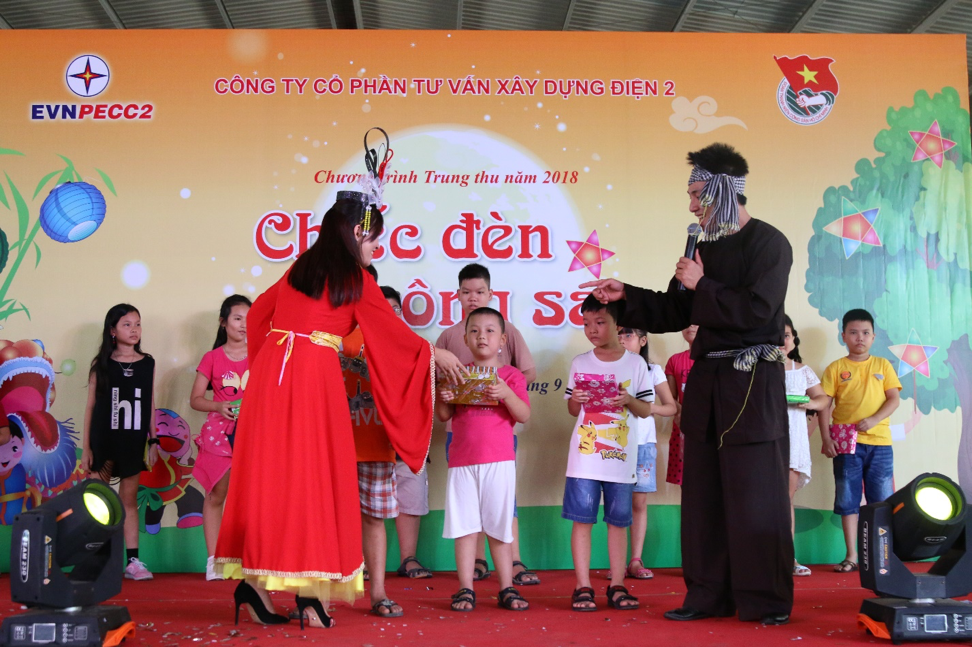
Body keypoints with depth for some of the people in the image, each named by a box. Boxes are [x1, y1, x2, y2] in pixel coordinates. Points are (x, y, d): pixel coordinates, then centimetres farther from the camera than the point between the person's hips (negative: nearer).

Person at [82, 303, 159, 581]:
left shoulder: (147, 364, 6)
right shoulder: (101, 365, 1)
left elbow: (150, 404, 9)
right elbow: (90, 406, 1)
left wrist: (153, 441, 5)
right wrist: (86, 448, -2)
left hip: (133, 441, 1)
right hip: (103, 440, -1)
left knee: (129, 498, 6)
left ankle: (132, 560, 9)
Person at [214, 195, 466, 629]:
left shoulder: (298, 270, 18)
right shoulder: (355, 280, 1)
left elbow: (257, 313, 27)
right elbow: (394, 333, 8)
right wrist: (435, 355, 22)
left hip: (270, 371, 6)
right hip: (314, 377, -6)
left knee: (270, 476, 7)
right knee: (314, 477, -1)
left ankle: (254, 579, 5)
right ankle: (309, 589, 0)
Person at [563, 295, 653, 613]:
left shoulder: (635, 364, 2)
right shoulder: (580, 363, 6)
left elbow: (646, 411, 5)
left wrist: (629, 400, -14)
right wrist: (575, 400, -9)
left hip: (621, 456, 0)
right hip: (584, 454, 1)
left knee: (618, 521, 6)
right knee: (582, 519, -1)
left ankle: (617, 586, 15)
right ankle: (582, 587, 5)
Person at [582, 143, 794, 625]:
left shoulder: (768, 243, -6)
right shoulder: (705, 246, 15)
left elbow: (756, 310, -18)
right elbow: (674, 314, 18)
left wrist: (701, 286, -11)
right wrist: (626, 295, 9)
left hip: (753, 384, -7)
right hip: (706, 380, 7)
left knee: (755, 493, -3)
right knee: (704, 492, 8)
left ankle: (767, 599, 9)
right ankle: (709, 595, 17)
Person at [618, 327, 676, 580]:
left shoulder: (653, 370, 7)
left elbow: (671, 407, 7)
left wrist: (650, 407, -11)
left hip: (643, 442, 1)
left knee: (639, 502, 2)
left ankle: (636, 560, 8)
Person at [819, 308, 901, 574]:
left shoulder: (883, 365, 10)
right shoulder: (836, 368, 5)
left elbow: (894, 399, 3)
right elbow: (825, 405, 1)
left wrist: (874, 419, -14)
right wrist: (826, 438, -10)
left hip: (879, 442, 1)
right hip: (847, 443, -1)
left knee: (882, 501, 4)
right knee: (848, 500, 1)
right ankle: (851, 556, 7)